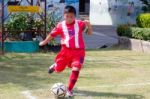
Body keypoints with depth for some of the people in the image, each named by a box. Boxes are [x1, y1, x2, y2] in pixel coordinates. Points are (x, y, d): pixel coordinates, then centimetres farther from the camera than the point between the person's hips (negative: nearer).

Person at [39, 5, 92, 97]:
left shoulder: (80, 24, -6)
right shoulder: (60, 25, -2)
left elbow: (89, 33, -8)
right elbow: (52, 34, 13)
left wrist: (88, 24, -28)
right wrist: (44, 42, 27)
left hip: (78, 51, -2)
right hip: (66, 50, 2)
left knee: (76, 69, -15)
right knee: (59, 69, 11)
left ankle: (69, 90, 2)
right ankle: (55, 66, 52)